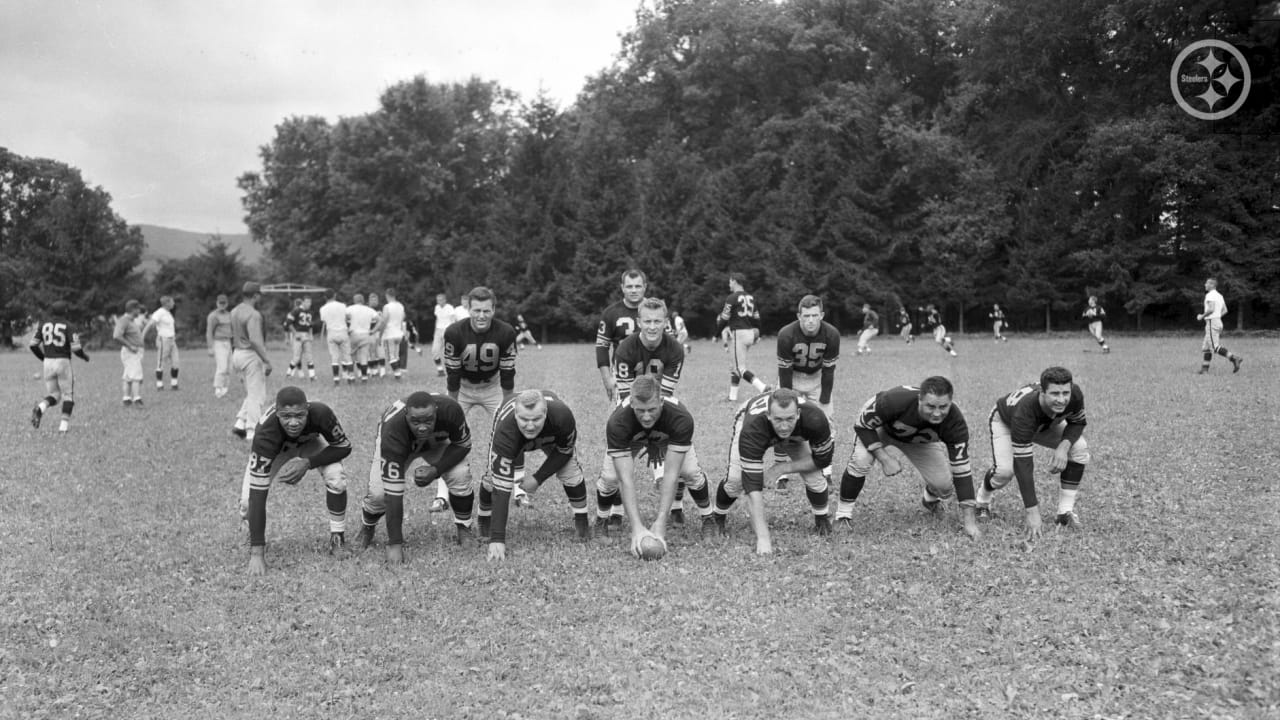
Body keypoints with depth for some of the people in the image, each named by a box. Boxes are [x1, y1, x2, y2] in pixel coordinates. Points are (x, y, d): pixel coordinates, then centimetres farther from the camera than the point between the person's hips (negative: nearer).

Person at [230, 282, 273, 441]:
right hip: (251, 356, -9)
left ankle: (240, 423, 13)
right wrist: (266, 361, -23)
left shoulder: (234, 312, 9)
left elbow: (233, 336, 13)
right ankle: (252, 431, 0)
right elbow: (255, 341, -25)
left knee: (251, 393, 20)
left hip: (237, 354, 9)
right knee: (257, 395, -1)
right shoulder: (253, 314, -18)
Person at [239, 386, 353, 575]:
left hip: (309, 443, 1)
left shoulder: (321, 413, -38)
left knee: (336, 478, -26)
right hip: (275, 450, -1)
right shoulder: (265, 433, -42)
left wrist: (308, 463, -35)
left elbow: (344, 447, -19)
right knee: (247, 506, -17)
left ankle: (337, 538, -2)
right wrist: (256, 551, -43)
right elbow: (258, 494, -41)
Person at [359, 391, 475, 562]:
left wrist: (436, 470, -33)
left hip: (435, 444, 2)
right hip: (399, 447, -2)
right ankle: (367, 528, 14)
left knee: (460, 475, -24)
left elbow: (463, 445, -16)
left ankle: (463, 529, 4)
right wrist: (394, 544, -41)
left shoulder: (450, 410, -38)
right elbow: (393, 490, -41)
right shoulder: (392, 428, -42)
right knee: (379, 493, -22)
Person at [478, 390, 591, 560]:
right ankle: (485, 526, 10)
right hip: (514, 440, -1)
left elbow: (564, 451, -18)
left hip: (551, 435, 1)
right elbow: (501, 486, -44)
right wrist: (497, 539, -46)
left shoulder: (562, 414, -42)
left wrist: (538, 478, -26)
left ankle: (582, 524, 7)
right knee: (494, 477, -18)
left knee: (570, 471, -17)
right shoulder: (505, 429, -45)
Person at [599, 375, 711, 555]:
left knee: (691, 472, -22)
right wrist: (636, 527, -49)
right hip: (630, 441, 0)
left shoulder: (681, 418, -42)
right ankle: (602, 519, 11)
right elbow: (626, 479, -43)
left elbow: (671, 475, -40)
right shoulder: (617, 423, -42)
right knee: (610, 477, -22)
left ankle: (708, 518, 8)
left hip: (669, 438, 1)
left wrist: (660, 523, -45)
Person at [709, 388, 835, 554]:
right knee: (736, 480, -17)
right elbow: (753, 485, -45)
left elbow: (823, 459, -21)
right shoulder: (752, 428, -46)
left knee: (814, 475, -15)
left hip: (796, 433, 2)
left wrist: (782, 468, -29)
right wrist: (762, 537, -49)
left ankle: (821, 519, 15)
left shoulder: (814, 418, -41)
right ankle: (717, 518, 15)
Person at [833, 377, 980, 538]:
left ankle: (930, 500, 32)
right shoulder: (894, 400, -43)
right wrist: (884, 458, -35)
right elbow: (862, 425, -25)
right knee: (860, 461, -30)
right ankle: (843, 514, -7)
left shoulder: (954, 421, -34)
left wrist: (969, 519, -28)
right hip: (882, 430, -2)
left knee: (945, 488, -8)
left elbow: (961, 468, -27)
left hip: (924, 443, 3)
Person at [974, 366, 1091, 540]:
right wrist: (1032, 512, -47)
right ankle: (983, 503, 6)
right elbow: (1023, 464, -44)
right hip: (1005, 421, -5)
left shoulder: (1075, 395, -34)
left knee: (1080, 449, -17)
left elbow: (1077, 423, -11)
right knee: (1005, 469, -27)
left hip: (1046, 424, 5)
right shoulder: (1025, 410, -46)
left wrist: (1064, 446, -34)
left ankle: (1066, 511, -5)